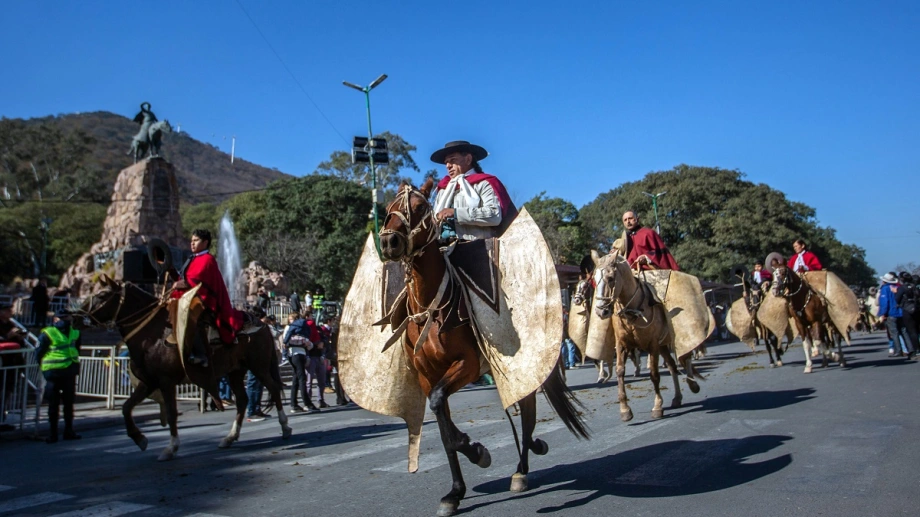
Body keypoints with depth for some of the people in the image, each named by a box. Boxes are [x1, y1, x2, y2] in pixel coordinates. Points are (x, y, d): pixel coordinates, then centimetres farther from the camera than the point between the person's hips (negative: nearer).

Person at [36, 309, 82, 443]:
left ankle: (68, 431, 20)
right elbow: (39, 353, -7)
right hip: (53, 374, -5)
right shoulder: (48, 334, -9)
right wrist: (46, 366, -5)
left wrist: (73, 363, 12)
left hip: (70, 373, 5)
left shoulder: (74, 333, 9)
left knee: (69, 402, 11)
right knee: (53, 404, 0)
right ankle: (52, 434, 7)